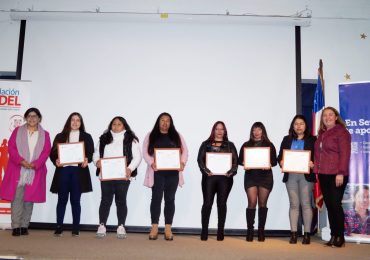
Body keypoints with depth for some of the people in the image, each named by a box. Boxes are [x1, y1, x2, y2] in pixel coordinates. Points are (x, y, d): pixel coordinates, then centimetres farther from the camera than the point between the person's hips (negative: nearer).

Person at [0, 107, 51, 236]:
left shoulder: (45, 135, 11)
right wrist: (21, 161, -15)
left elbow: (46, 152, 1)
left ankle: (24, 226, 11)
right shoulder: (17, 131, 11)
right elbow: (11, 147, 0)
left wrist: (35, 164, -15)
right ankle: (15, 227, 0)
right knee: (16, 198, -4)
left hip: (35, 171, 1)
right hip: (17, 170, 0)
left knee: (29, 199, 3)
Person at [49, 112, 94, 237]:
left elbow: (91, 153, 4)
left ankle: (76, 228, 9)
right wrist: (56, 160, -13)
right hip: (63, 170, 1)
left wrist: (87, 160, -16)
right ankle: (59, 227, 10)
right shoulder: (60, 136, 13)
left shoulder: (86, 137, 12)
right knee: (62, 199, 3)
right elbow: (53, 152, 7)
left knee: (75, 200, 3)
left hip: (78, 171, -1)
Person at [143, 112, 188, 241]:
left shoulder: (177, 136, 13)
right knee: (156, 198, -2)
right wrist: (151, 163, -16)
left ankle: (168, 228, 9)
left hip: (173, 173, 2)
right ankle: (154, 227, 6)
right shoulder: (151, 136, 9)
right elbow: (145, 152, 1)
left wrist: (182, 162, -11)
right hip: (157, 172, -1)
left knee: (170, 199, 4)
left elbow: (184, 151, 8)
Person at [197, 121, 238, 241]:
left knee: (222, 204, 3)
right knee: (207, 203, -3)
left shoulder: (230, 145, 13)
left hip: (225, 178, 1)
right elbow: (200, 159, 2)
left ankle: (220, 232, 10)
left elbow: (235, 161, 5)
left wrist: (230, 172, -11)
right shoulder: (206, 144, 11)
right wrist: (207, 171, -14)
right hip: (209, 177, -1)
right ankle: (204, 232, 4)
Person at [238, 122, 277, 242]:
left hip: (265, 176, 0)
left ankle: (261, 231, 10)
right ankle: (250, 230, -1)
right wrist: (245, 164, -14)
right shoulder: (246, 145, 11)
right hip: (250, 175, 0)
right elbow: (240, 160, 7)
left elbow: (274, 161, 5)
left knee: (262, 203, 3)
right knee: (252, 202, -8)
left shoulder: (269, 145, 11)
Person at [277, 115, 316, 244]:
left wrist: (313, 164, -18)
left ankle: (307, 234, 5)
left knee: (306, 204, -1)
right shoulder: (287, 139, 14)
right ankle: (293, 233, 7)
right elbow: (280, 156, 11)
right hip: (290, 175, 2)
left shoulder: (312, 140, 7)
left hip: (306, 175, -2)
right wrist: (281, 162, -9)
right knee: (294, 204, 4)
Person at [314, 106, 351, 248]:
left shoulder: (341, 132, -3)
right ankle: (333, 236, 14)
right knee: (329, 205, 7)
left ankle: (340, 237, 5)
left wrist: (341, 173, -17)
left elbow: (345, 154, -10)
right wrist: (316, 168, 11)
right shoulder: (321, 133, 18)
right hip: (323, 175, 6)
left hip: (336, 175, -6)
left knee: (335, 205, -6)